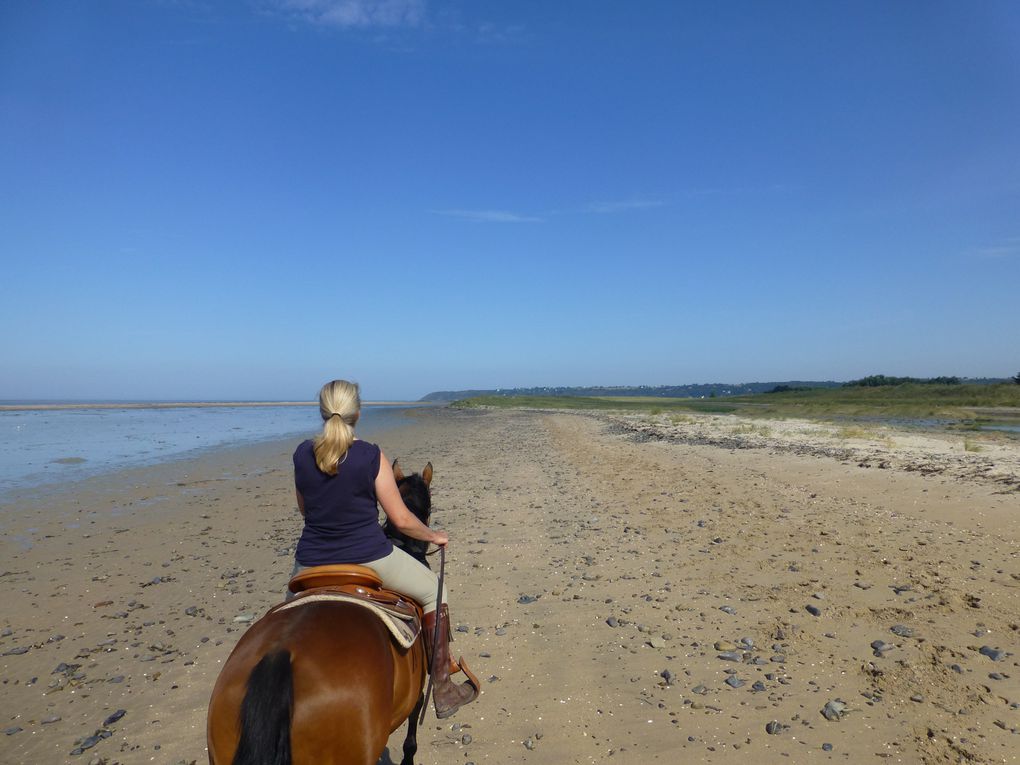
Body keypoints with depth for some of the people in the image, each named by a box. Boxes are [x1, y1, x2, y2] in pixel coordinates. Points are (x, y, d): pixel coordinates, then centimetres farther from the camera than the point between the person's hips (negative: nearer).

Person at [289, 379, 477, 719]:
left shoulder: (302, 454, -3)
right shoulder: (371, 457, -14)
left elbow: (304, 510, 12)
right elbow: (401, 519, -10)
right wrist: (434, 536, 8)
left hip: (311, 566, 4)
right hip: (369, 560, -3)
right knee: (432, 590, 19)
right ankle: (443, 691, 23)